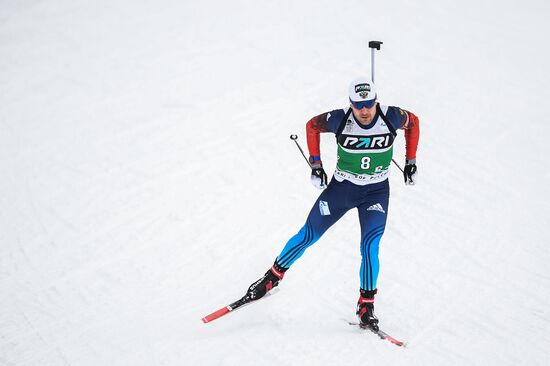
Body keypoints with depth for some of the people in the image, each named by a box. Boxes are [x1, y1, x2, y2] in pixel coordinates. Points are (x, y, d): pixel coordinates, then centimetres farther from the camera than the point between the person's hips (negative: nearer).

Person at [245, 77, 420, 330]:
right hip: (342, 186, 0)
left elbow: (413, 122, 4)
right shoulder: (340, 120, -21)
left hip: (377, 192, 0)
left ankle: (366, 305, 1)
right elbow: (312, 126, -1)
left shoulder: (391, 117, -19)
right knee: (308, 235, 7)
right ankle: (273, 277, 26)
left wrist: (410, 161, 3)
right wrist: (316, 165, -2)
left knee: (370, 247, -15)